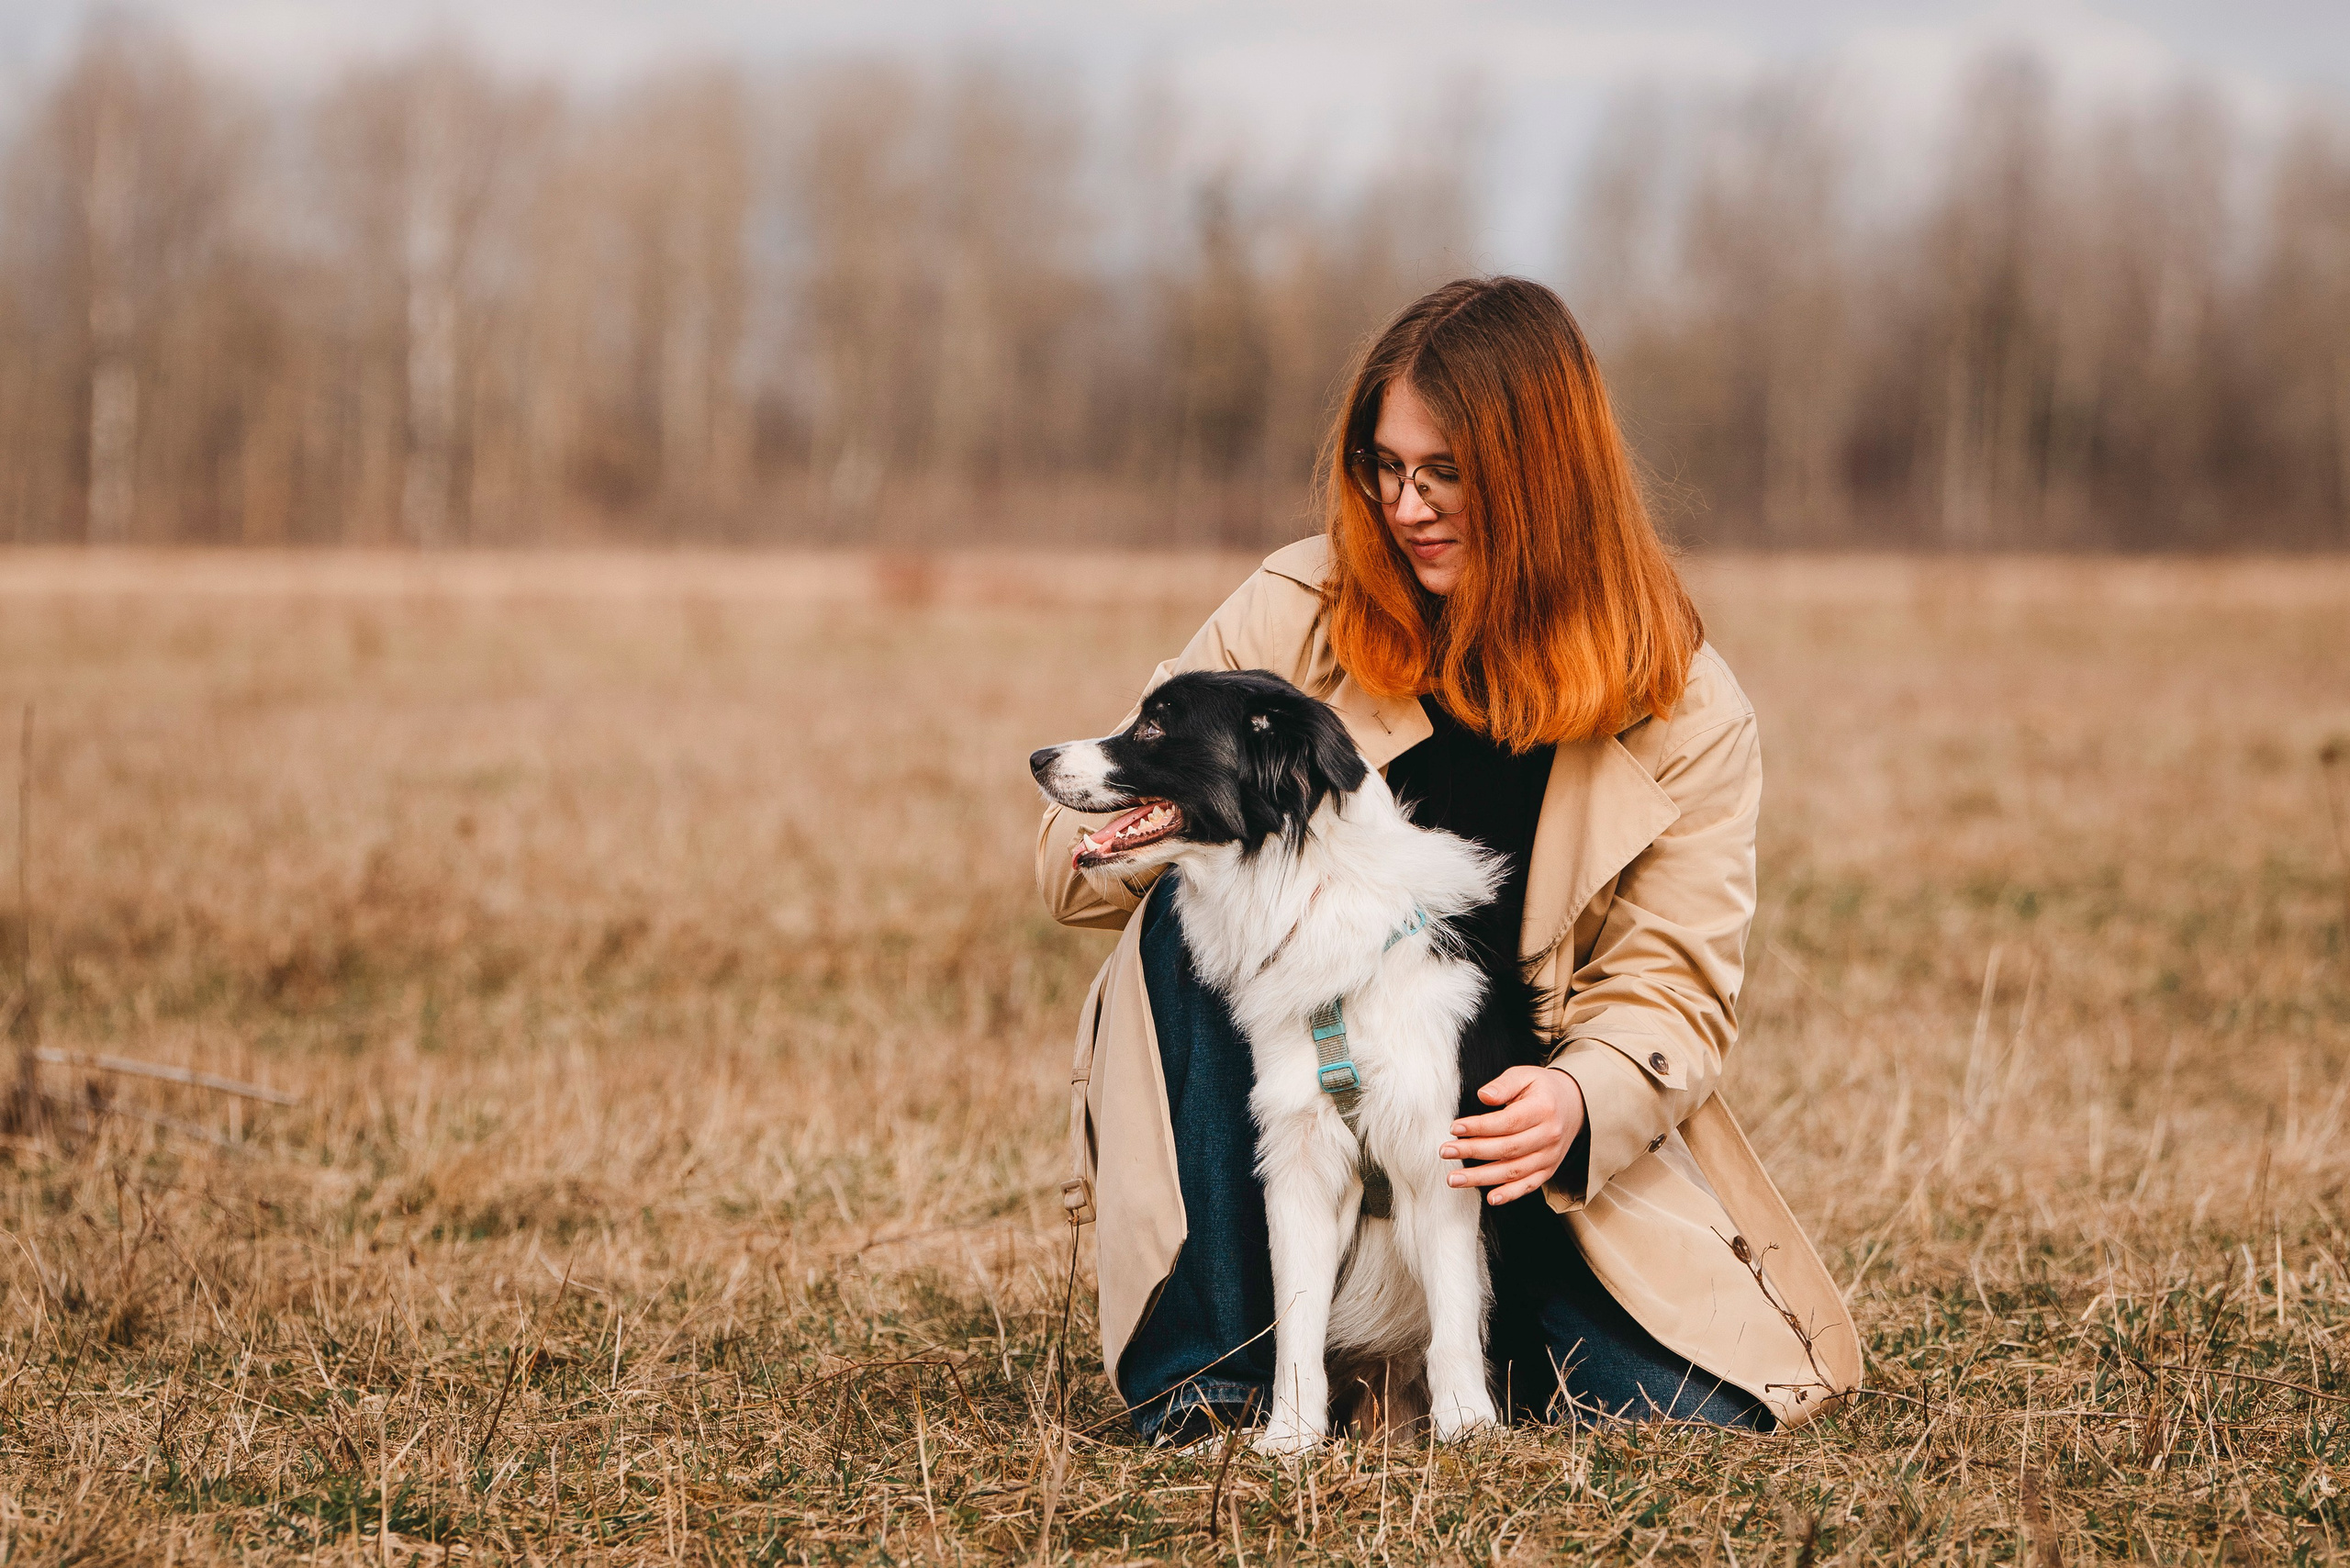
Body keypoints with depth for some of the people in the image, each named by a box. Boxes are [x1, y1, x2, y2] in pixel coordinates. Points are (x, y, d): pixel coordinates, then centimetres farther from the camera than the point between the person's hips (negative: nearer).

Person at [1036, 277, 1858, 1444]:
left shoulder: (1688, 716, -5)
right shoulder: (1295, 616, -7)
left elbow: (1670, 990, -6)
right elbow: (1070, 860, -5)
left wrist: (1580, 1100, -30)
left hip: (1509, 1133, 0)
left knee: (1708, 1406, -19)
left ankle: (1488, 1322, 16)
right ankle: (1208, 1369, -24)